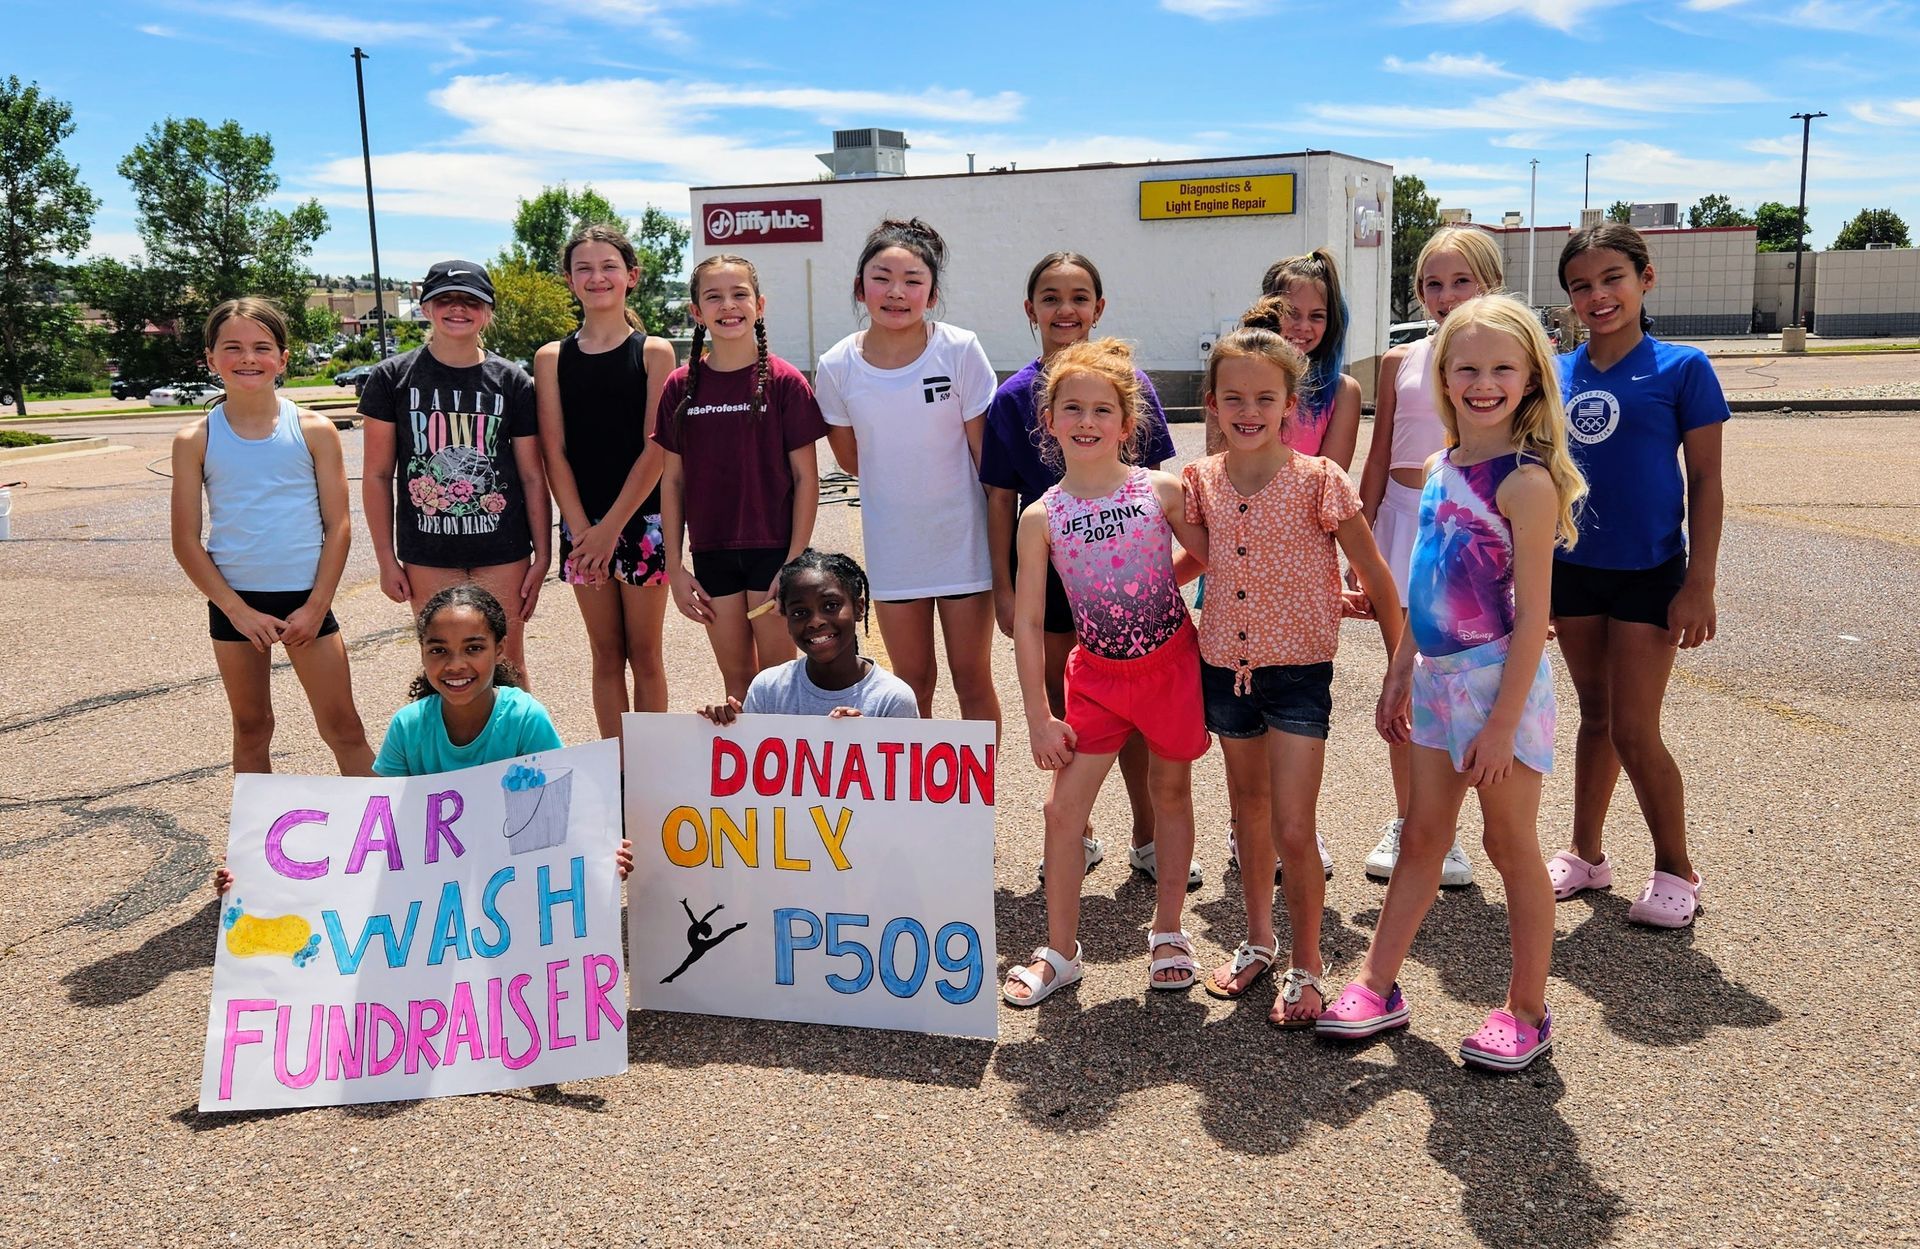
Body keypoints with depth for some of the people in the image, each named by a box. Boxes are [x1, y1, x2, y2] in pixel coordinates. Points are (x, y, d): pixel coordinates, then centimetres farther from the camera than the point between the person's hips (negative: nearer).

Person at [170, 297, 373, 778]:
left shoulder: (314, 431, -2)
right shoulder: (196, 441, 0)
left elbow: (338, 525, -2)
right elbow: (186, 540, 0)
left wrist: (317, 606, -8)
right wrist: (237, 609, -9)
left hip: (306, 599, -1)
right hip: (233, 602, 1)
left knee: (343, 728, 1)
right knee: (251, 728, 14)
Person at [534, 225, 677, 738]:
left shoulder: (654, 352, -1)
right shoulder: (551, 359, 5)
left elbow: (655, 449, -7)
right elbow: (554, 454, 1)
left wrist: (612, 528, -12)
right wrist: (582, 532, -9)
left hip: (641, 520, -2)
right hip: (582, 526, 2)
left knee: (644, 655, 4)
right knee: (606, 655, 9)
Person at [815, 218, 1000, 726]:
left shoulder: (960, 351, -12)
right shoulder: (836, 368, -7)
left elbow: (986, 453, -7)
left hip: (964, 542, -2)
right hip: (894, 546, 2)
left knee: (972, 680, 8)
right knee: (912, 684, 14)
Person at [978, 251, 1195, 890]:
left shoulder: (1129, 383, -3)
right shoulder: (1014, 397, -4)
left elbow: (1152, 481, 3)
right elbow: (1001, 498, -2)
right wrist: (1003, 588, -4)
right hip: (1048, 569, 0)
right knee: (1063, 707, 12)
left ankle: (1147, 835, 25)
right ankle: (1080, 836, 29)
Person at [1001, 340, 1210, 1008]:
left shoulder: (1163, 490, -10)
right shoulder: (1041, 517, -8)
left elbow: (1213, 560, 5)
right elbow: (1027, 624, -5)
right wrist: (1038, 716, -6)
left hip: (1171, 664, 0)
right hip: (1097, 674, 1)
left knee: (1170, 791, 14)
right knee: (1064, 807, -1)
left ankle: (1168, 930, 32)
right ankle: (1060, 952, 15)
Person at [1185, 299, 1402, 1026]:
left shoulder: (1318, 481, -13)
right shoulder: (1201, 482, -1)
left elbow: (1377, 581, -7)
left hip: (1297, 671, -4)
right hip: (1225, 665, 4)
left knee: (1292, 830, -6)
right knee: (1250, 812, 19)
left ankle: (1305, 968, 14)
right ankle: (1258, 943, 37)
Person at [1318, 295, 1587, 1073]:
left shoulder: (1524, 481, -15)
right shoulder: (1441, 469, 7)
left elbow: (1533, 614, -17)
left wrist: (1504, 721, -18)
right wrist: (1399, 675, 15)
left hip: (1498, 682, -7)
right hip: (1439, 680, 7)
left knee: (1511, 847, 6)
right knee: (1422, 838, 15)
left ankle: (1527, 1012, 22)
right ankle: (1378, 988, 25)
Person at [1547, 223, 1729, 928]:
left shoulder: (1680, 368, -8)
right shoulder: (1556, 376, 2)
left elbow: (1705, 481, -7)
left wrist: (1699, 584, -12)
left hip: (1649, 572, -4)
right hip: (1572, 570, 4)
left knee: (1634, 730, -2)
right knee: (1595, 716, 16)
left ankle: (1676, 870, 17)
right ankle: (1586, 855, 29)